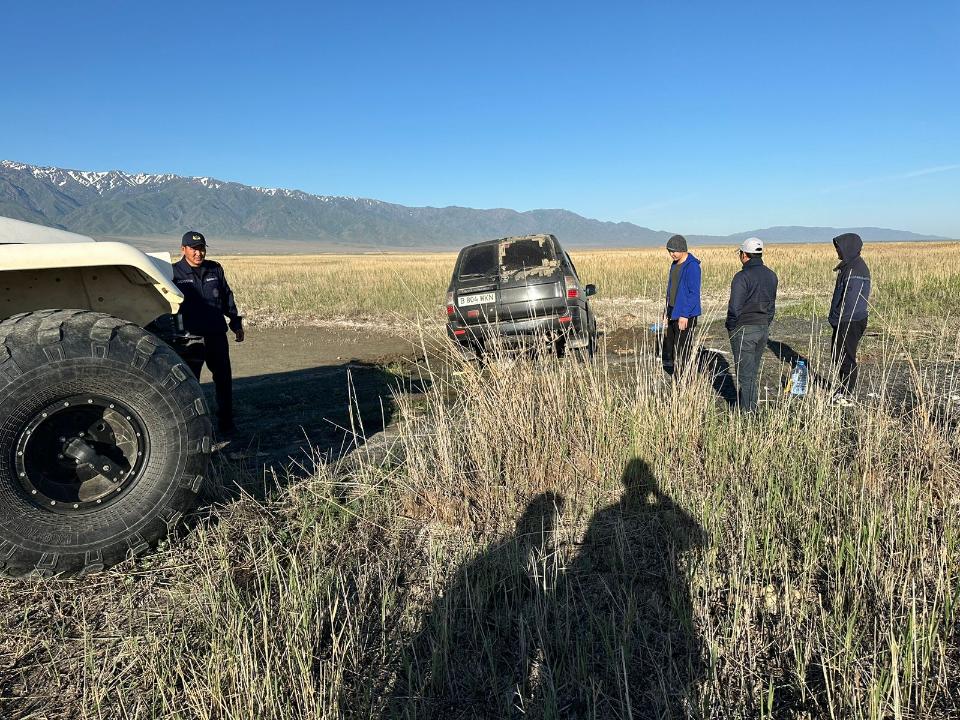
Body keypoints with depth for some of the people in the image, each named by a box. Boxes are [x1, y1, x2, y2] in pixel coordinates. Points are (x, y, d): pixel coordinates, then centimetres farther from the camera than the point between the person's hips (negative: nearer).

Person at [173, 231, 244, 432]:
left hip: (217, 335, 4)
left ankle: (226, 422, 21)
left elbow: (227, 298, 16)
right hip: (190, 337, -3)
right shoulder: (175, 273, -3)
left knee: (224, 380, 9)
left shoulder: (215, 269, 8)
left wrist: (236, 323, 14)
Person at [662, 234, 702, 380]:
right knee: (669, 344, 13)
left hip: (686, 314, -9)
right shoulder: (674, 264, 12)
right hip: (673, 311, 9)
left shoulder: (692, 267, -16)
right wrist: (667, 309, 19)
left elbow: (694, 293, -19)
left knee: (682, 350, -6)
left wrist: (684, 315, -22)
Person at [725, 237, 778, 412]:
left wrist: (730, 326, -4)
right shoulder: (771, 275, 7)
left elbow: (735, 308, -20)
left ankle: (747, 409, 9)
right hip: (763, 328, 8)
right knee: (753, 369, 18)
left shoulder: (742, 277, -18)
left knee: (745, 371, 2)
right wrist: (766, 324, 21)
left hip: (744, 330, -7)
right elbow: (772, 304, 14)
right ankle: (751, 405, 28)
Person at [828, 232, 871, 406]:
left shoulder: (854, 269, -19)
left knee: (846, 358, -1)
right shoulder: (849, 266, 13)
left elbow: (851, 300, -23)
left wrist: (837, 319, -18)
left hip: (849, 323, -10)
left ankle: (846, 395, 9)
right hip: (844, 321, 10)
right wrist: (835, 318, 18)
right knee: (838, 354, 18)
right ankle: (842, 389, 31)